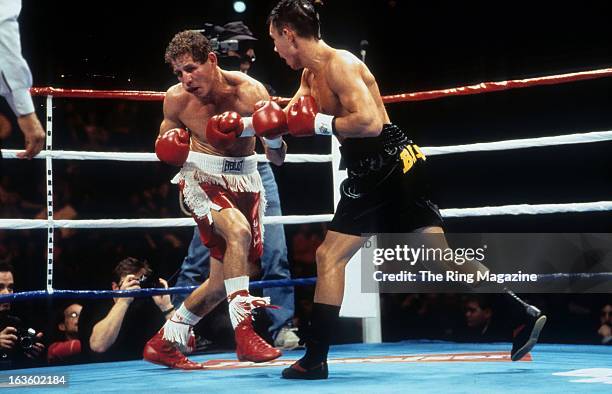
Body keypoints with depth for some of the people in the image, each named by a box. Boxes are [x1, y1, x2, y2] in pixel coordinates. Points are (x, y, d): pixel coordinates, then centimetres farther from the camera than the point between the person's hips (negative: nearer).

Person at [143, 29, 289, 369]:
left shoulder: (250, 91, -15)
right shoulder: (176, 99, -10)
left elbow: (277, 159, -12)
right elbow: (165, 139, 11)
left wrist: (272, 136, -34)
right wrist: (169, 147, -13)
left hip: (243, 182, 3)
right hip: (201, 178, -3)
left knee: (222, 281, 8)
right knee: (238, 232, -34)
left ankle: (164, 342, 26)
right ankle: (243, 331, -33)